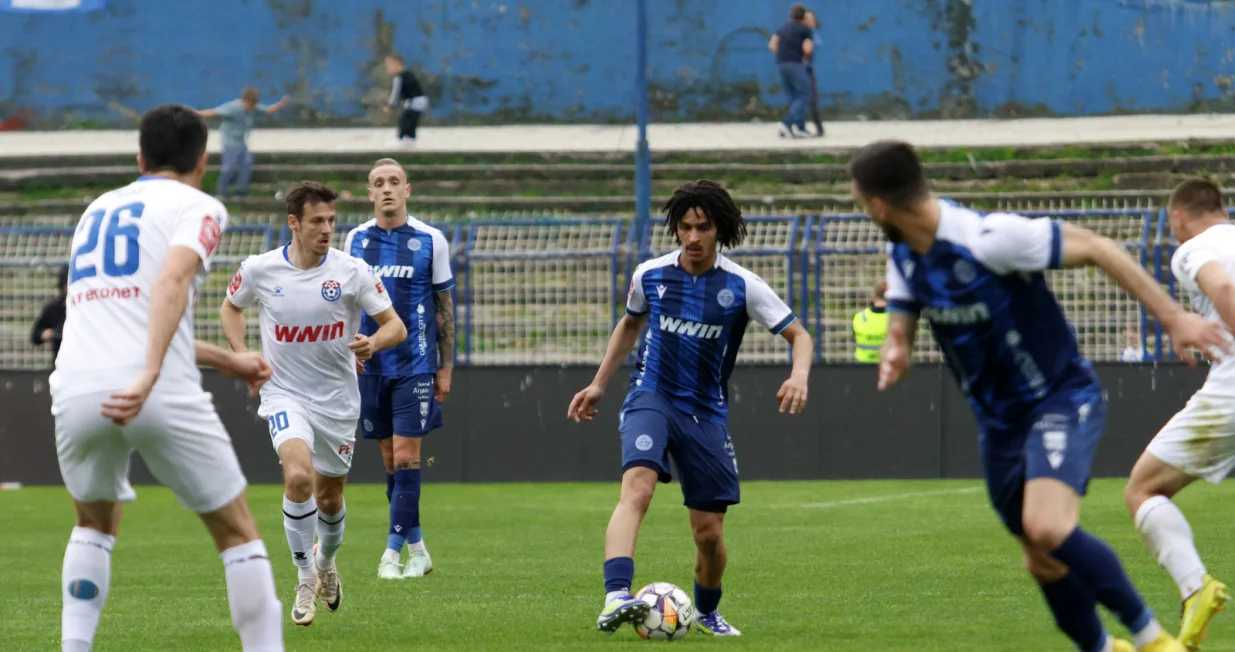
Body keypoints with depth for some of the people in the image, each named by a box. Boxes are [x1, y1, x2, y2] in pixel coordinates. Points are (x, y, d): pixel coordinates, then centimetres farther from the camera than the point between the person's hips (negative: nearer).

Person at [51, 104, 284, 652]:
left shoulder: (98, 210, 26)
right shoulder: (199, 207, 7)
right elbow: (171, 279, -15)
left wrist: (226, 360, 39)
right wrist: (149, 376, -26)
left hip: (76, 390, 5)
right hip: (162, 396, -5)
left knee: (96, 523, 28)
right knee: (236, 530, 9)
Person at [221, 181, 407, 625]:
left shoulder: (352, 271, -10)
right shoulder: (259, 270, -7)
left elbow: (395, 326, -4)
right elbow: (231, 308, 14)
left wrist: (373, 343, -27)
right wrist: (242, 357, -1)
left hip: (337, 398, 2)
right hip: (285, 393, -1)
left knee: (330, 496, 12)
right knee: (299, 475, -26)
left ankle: (326, 561, 46)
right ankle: (306, 580, -9)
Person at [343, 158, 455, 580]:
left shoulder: (430, 241, -1)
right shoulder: (356, 239, 6)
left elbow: (444, 305, 4)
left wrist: (446, 368, 2)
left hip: (415, 365, -3)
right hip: (371, 366, 3)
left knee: (406, 455, -9)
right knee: (390, 460, 7)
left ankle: (393, 551, -7)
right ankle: (416, 547, 16)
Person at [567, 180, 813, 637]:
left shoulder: (741, 286, -7)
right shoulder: (650, 275, 0)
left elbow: (798, 335, -5)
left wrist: (799, 376, -27)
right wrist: (598, 385, 22)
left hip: (706, 411, 1)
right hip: (652, 396, -1)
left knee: (709, 533, 3)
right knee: (637, 486, -30)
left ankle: (707, 612, 34)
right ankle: (616, 599, -47)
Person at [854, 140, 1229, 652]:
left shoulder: (988, 239, -25)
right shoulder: (904, 258, 0)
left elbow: (1095, 248, -19)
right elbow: (899, 331, 8)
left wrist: (1171, 317, -20)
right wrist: (892, 359, -19)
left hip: (1062, 400, -8)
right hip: (999, 421, 8)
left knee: (1047, 529, -29)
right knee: (1043, 564, 11)